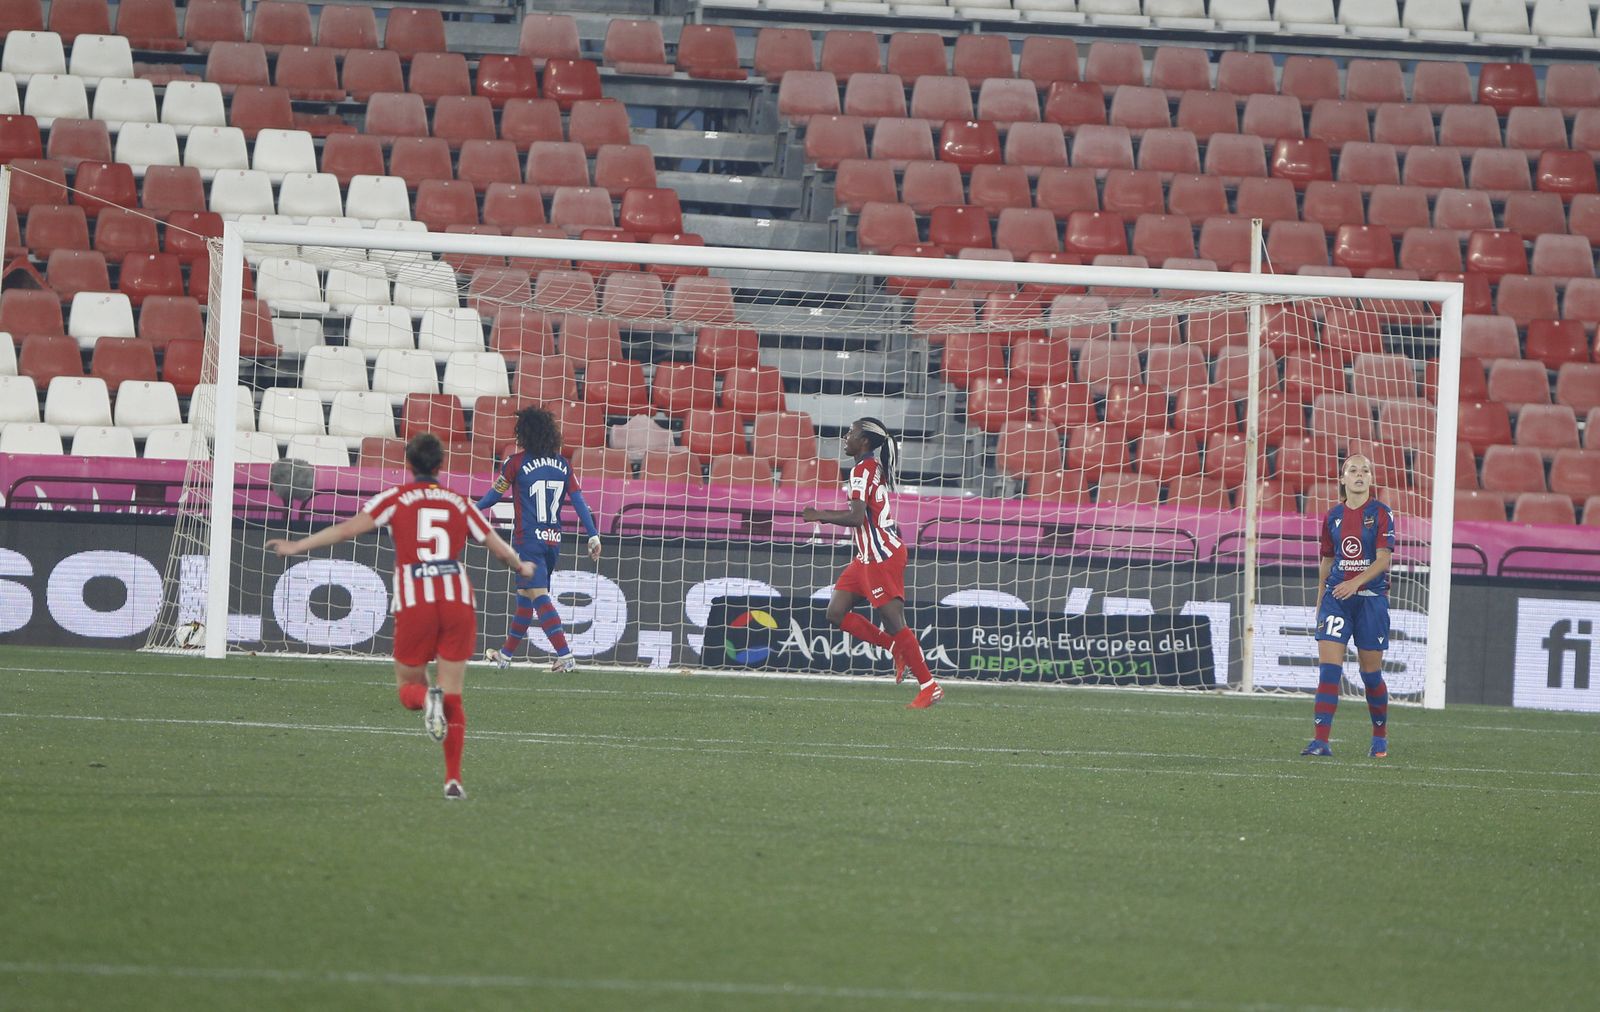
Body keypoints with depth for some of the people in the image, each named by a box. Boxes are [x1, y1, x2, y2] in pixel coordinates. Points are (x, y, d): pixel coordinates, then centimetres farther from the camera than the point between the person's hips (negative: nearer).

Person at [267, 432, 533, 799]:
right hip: (458, 599, 2)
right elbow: (498, 547, 20)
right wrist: (521, 567, 41)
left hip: (415, 603, -2)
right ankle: (453, 778, -2)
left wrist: (297, 546, -1)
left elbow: (349, 528, -5)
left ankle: (427, 698, -23)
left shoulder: (396, 498, 4)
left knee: (409, 686, 14)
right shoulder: (459, 503, 12)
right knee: (453, 696, 7)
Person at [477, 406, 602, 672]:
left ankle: (565, 656, -24)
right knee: (525, 596, 17)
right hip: (553, 541, 6)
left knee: (539, 596, -12)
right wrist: (593, 536, 4)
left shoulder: (516, 463, -7)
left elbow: (494, 496, 2)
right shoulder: (562, 465, 6)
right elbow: (579, 501, 3)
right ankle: (506, 653, 28)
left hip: (528, 540, -6)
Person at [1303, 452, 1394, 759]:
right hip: (1336, 598, 3)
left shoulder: (1380, 514, -3)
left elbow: (1384, 559, -12)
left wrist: (1356, 583, -25)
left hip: (1370, 598, -3)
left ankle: (1380, 737, 25)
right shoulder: (1333, 517, 9)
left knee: (1371, 672, 5)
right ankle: (1321, 741, -15)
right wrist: (1320, 600, 17)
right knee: (1328, 668, -10)